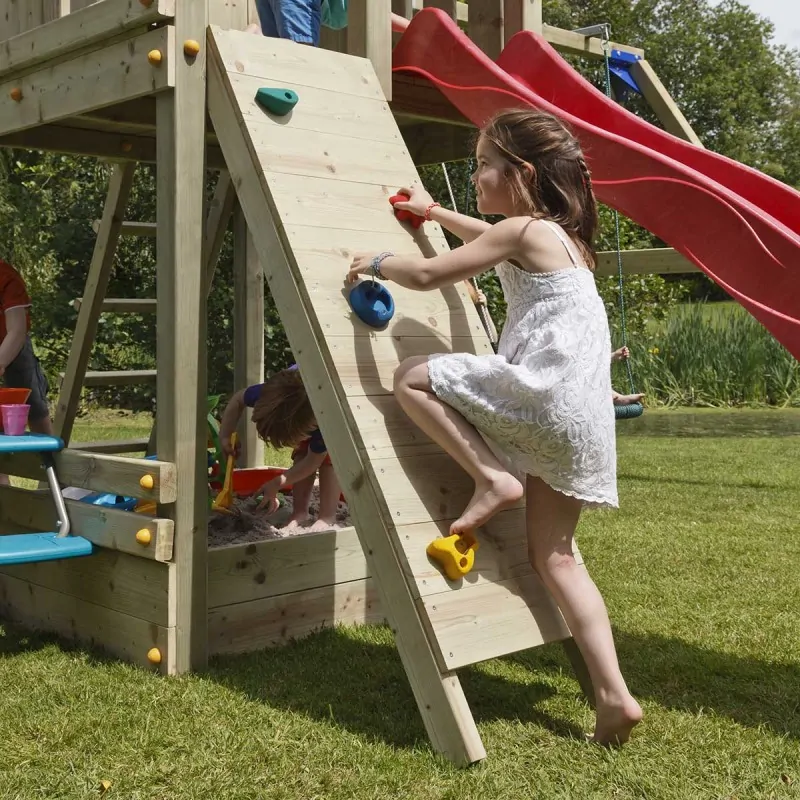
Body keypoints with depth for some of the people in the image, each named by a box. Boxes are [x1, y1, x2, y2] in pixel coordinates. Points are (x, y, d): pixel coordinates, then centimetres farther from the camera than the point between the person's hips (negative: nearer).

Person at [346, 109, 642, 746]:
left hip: (546, 392, -9)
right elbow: (495, 241, 42)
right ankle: (615, 697, 4)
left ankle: (493, 477, -5)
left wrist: (378, 262, 13)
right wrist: (434, 212, 49)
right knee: (554, 554, 9)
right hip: (580, 415, 9)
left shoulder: (521, 230, -6)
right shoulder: (560, 234, 21)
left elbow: (428, 274, -5)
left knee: (414, 377, 3)